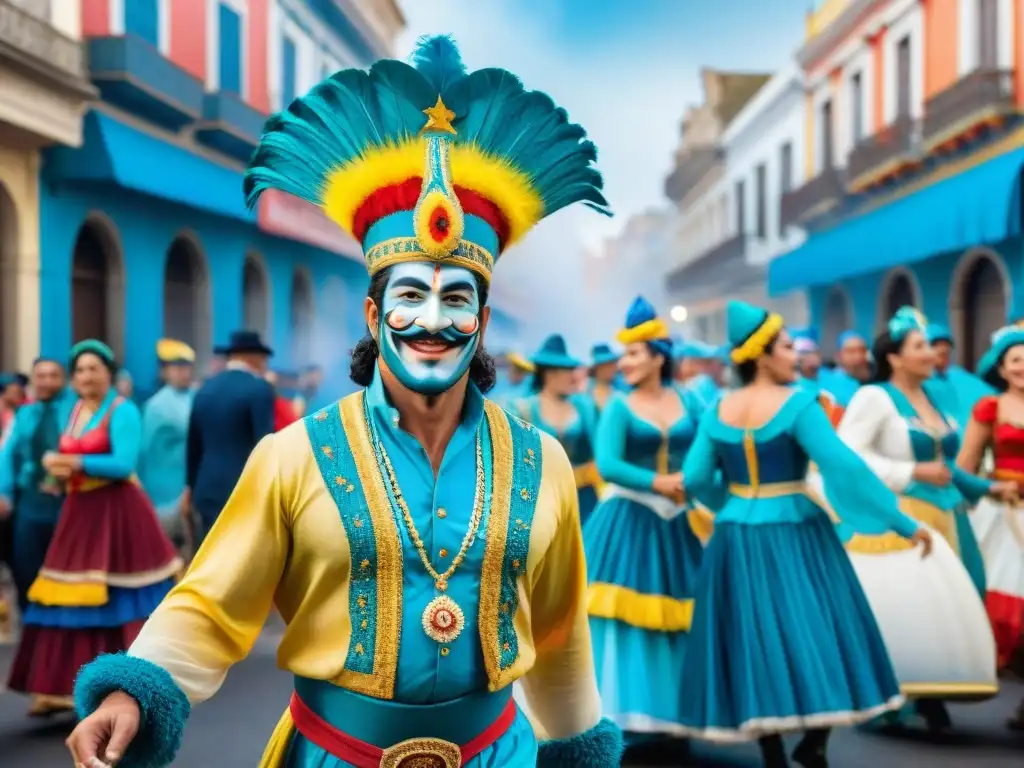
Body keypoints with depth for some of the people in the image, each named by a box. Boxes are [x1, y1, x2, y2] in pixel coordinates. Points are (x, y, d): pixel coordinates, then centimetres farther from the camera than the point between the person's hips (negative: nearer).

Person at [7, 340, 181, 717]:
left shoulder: (123, 411, -9)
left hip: (117, 514, -7)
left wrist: (77, 463, -26)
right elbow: (65, 460, 15)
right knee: (68, 600, 6)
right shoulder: (74, 411, 13)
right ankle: (61, 687, 11)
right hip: (79, 513, 7)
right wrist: (54, 463, -7)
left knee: (123, 599, -3)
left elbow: (125, 465, -19)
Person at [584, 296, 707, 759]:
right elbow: (607, 464, -16)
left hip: (676, 523, 3)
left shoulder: (688, 402, 5)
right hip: (629, 521, -3)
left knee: (674, 619, 7)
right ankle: (625, 722, 4)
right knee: (624, 619, -4)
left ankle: (668, 720, 17)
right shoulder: (619, 408, -4)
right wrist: (657, 483, -20)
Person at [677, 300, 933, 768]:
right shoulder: (798, 403, -12)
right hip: (793, 536, -5)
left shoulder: (718, 411, 3)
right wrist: (904, 523, -15)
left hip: (736, 539, 5)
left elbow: (694, 479, 2)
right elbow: (844, 465, -19)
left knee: (759, 645, 10)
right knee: (816, 639, 8)